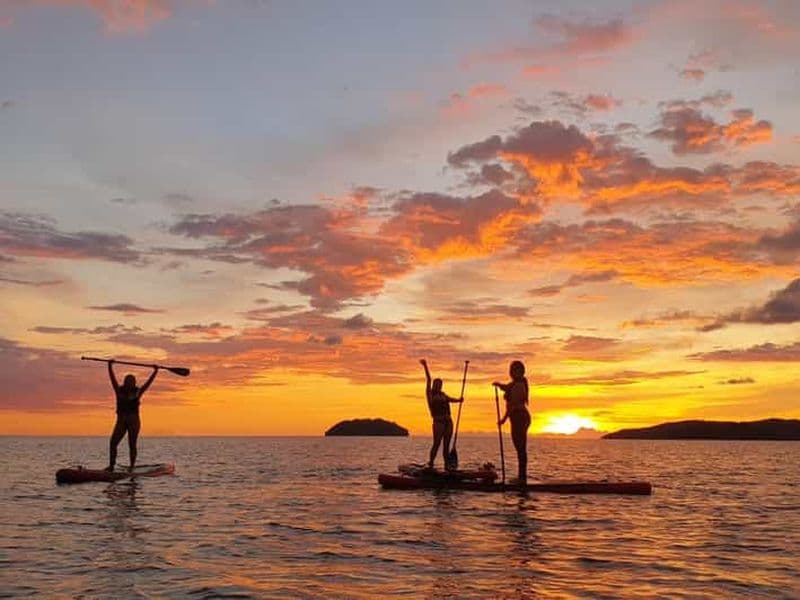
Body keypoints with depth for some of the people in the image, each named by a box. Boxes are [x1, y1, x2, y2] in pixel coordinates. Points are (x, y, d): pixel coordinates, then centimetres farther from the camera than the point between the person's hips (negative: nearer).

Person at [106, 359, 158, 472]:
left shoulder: (137, 392, 3)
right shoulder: (119, 391, 8)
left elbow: (148, 382, -2)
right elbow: (112, 378, 4)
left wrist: (155, 371, -8)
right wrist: (110, 366, -2)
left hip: (134, 421, -2)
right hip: (121, 421, 2)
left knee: (132, 445, 0)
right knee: (113, 443, -10)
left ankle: (132, 467, 4)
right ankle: (111, 465, -5)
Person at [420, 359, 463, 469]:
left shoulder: (442, 394, 20)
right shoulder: (430, 393, 2)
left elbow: (449, 399, 10)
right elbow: (428, 379, -3)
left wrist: (458, 400, -8)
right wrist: (425, 366, -10)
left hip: (448, 421, 6)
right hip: (438, 421, -6)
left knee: (446, 445, 5)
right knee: (436, 444, -12)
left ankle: (447, 466, 6)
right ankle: (430, 464, -9)